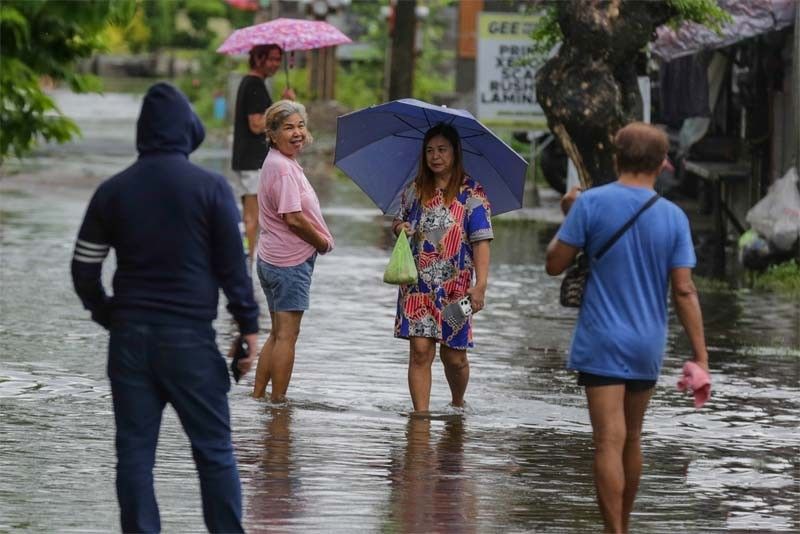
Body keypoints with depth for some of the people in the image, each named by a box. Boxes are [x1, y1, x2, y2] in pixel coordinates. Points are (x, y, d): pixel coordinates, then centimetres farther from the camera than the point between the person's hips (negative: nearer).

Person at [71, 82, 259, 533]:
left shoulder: (113, 191, 4)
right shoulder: (210, 188, -5)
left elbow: (84, 270, 7)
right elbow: (234, 266, -6)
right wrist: (250, 329, 1)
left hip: (130, 335, 3)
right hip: (190, 337, -3)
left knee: (135, 451, 5)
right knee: (214, 449, 4)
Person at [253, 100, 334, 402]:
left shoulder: (278, 162, 12)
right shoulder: (283, 168, -19)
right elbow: (294, 219, -23)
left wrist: (319, 237, 3)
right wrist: (324, 243, -9)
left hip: (272, 260, 10)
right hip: (291, 262, -10)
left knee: (278, 333, 16)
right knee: (287, 335, -4)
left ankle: (258, 396, 19)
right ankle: (278, 400, 0)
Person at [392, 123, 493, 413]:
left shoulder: (471, 194, -2)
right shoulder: (414, 190, 9)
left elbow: (481, 241, -6)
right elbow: (399, 222, 23)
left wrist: (480, 285, -15)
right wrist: (400, 227, -3)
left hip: (455, 287, -2)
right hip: (418, 286, 2)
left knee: (454, 356, 5)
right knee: (420, 351, -8)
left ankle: (458, 405, 32)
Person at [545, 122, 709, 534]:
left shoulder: (591, 203, -9)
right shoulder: (673, 217, -2)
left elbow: (555, 264, -5)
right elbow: (684, 291, -5)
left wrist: (569, 217, 12)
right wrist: (700, 357, -2)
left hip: (602, 344, -3)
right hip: (648, 346, 3)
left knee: (609, 442, -7)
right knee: (631, 440, 17)